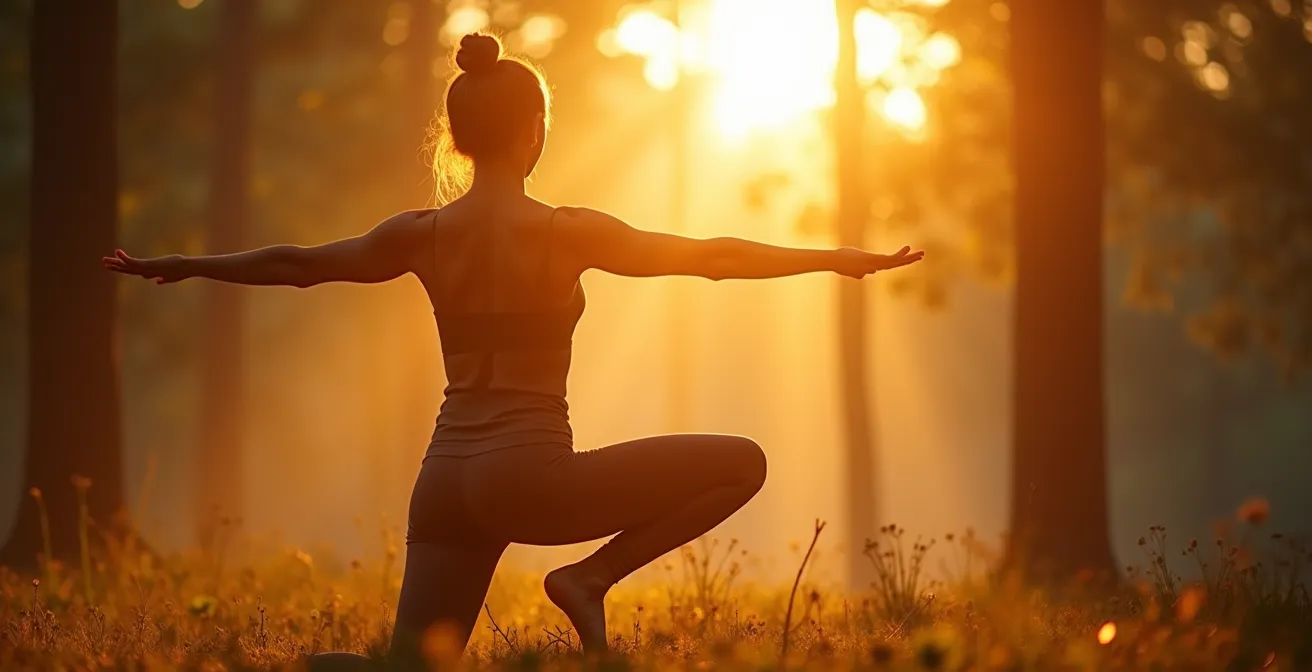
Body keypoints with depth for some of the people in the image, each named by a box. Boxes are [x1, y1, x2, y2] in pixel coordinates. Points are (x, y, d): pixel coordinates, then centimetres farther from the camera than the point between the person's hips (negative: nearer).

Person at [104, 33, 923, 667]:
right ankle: (590, 578, -2)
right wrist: (837, 259, 6)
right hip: (529, 477, -6)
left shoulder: (423, 235, 5)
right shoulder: (562, 233, -9)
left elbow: (296, 262, 17)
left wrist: (185, 266, 32)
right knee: (741, 463, -1)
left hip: (447, 483, 6)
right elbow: (711, 256, -3)